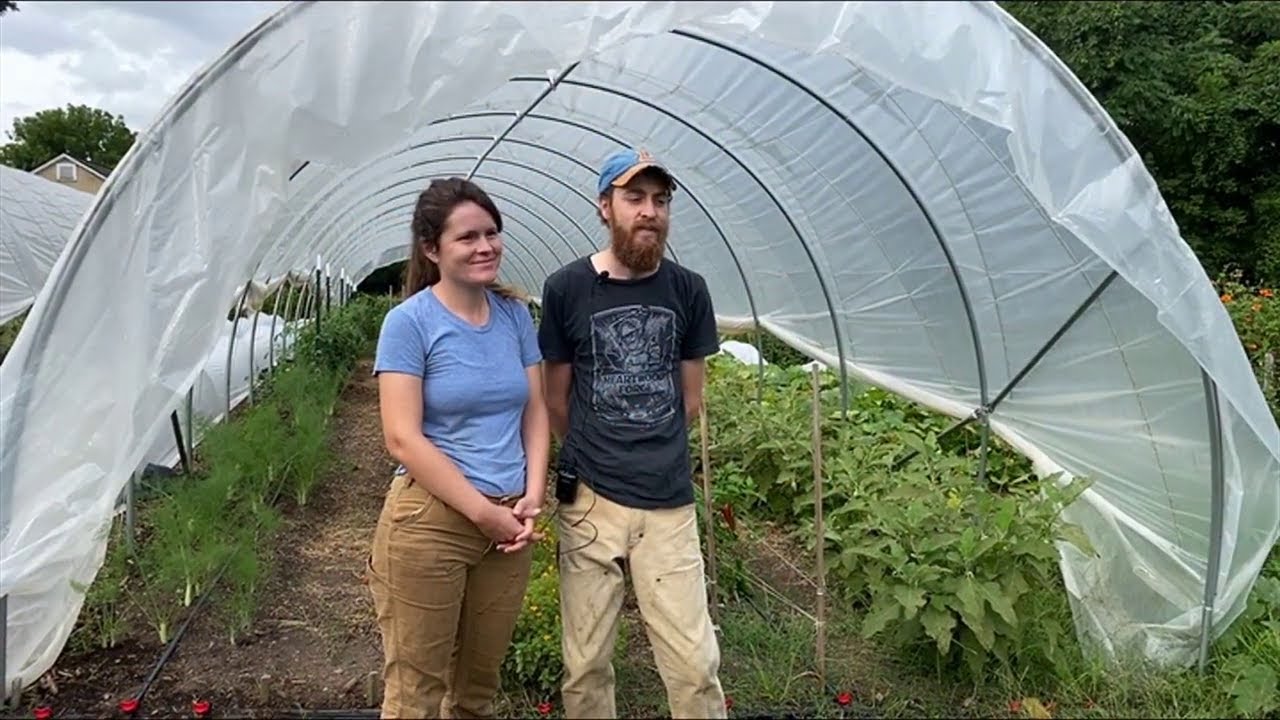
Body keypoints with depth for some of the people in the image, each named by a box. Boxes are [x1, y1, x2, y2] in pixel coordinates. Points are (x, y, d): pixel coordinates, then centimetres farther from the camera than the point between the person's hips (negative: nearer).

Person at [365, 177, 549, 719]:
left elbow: (535, 411, 8)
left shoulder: (515, 314, 5)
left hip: (509, 522, 5)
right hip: (430, 521, -5)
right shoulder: (410, 321, -10)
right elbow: (404, 438, -15)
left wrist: (532, 496, -6)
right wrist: (484, 512, -15)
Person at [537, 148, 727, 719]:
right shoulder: (566, 288, -4)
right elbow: (556, 399, 6)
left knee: (694, 663, 4)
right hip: (589, 500, -1)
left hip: (669, 503, 1)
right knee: (586, 665, 11)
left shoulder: (688, 290, 2)